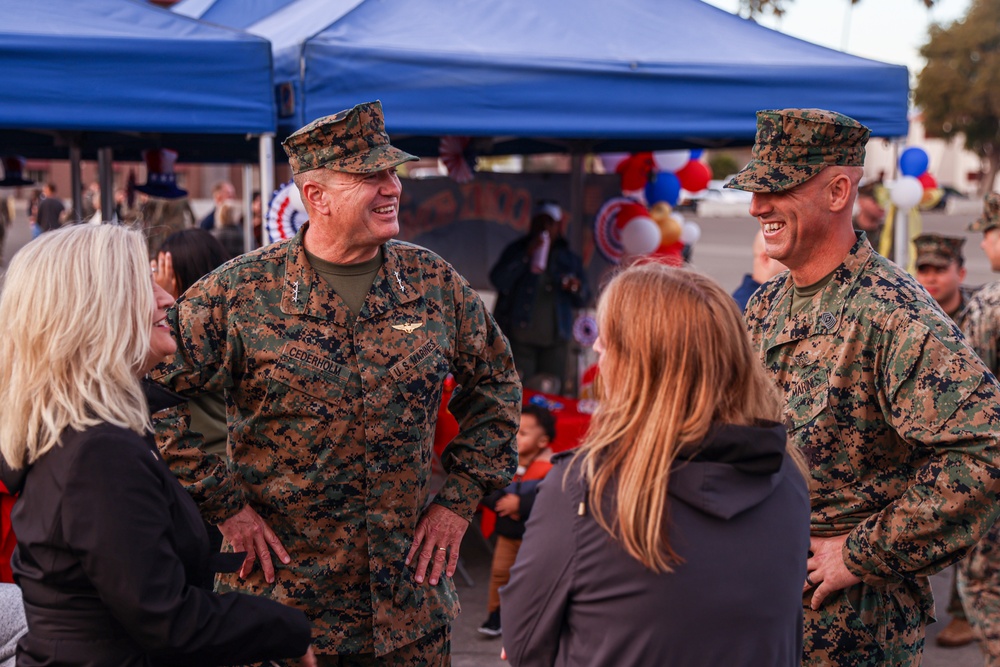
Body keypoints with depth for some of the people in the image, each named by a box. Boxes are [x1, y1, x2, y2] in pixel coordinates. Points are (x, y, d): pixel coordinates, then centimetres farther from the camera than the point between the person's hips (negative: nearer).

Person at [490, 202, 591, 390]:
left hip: (555, 340, 3)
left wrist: (576, 288, -9)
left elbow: (582, 301, 14)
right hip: (520, 338, -2)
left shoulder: (568, 258, 16)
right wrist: (527, 256, -13)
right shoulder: (517, 250, 10)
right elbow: (499, 281, -7)